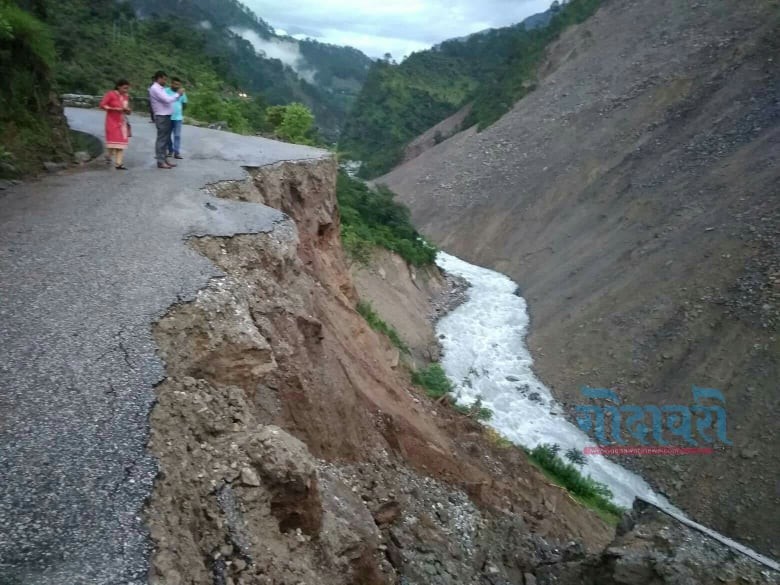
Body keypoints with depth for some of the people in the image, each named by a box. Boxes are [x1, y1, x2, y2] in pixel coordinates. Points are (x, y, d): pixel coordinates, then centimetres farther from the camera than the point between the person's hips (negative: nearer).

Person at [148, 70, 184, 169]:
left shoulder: (160, 88, 19)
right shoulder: (155, 88, -13)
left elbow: (168, 100, 21)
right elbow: (167, 99, -21)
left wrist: (178, 95, 7)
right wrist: (178, 94, -11)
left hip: (166, 116, 10)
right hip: (161, 117, -10)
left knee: (166, 139, 12)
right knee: (161, 139, -8)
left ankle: (164, 159, 18)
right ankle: (160, 161, -5)